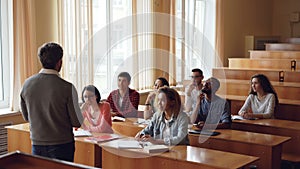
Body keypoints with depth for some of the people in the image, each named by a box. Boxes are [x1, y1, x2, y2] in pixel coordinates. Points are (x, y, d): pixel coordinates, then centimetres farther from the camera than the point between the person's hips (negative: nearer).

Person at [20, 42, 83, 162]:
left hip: (37, 144, 4)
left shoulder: (27, 84, -4)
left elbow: (26, 117, 9)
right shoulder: (67, 88, -18)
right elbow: (77, 122, -11)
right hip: (62, 145, -4)